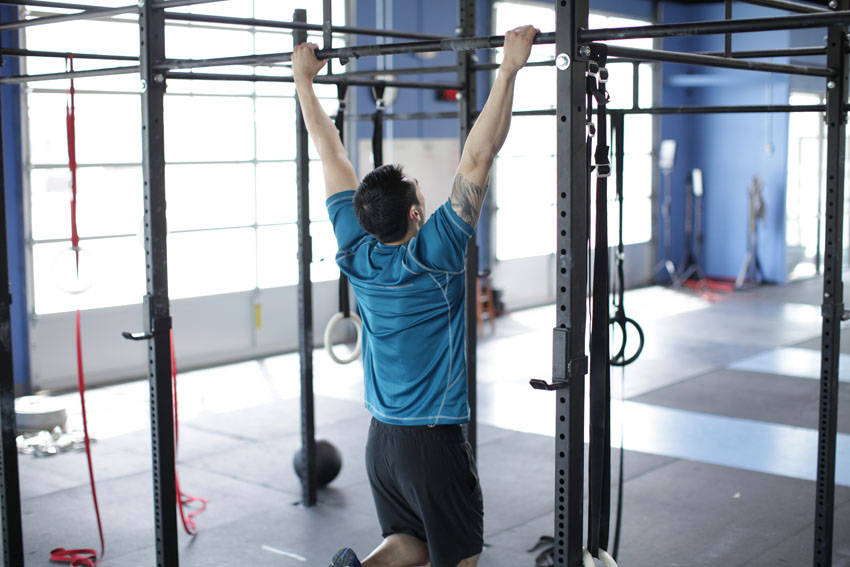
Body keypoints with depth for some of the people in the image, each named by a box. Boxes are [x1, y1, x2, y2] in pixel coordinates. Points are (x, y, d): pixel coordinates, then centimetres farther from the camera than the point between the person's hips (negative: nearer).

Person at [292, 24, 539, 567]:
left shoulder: (356, 253, -4)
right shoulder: (434, 256, -18)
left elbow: (332, 154, 3)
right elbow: (477, 159, -22)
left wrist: (305, 78, 13)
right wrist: (509, 68, -21)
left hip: (380, 438, 6)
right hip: (433, 442, -6)